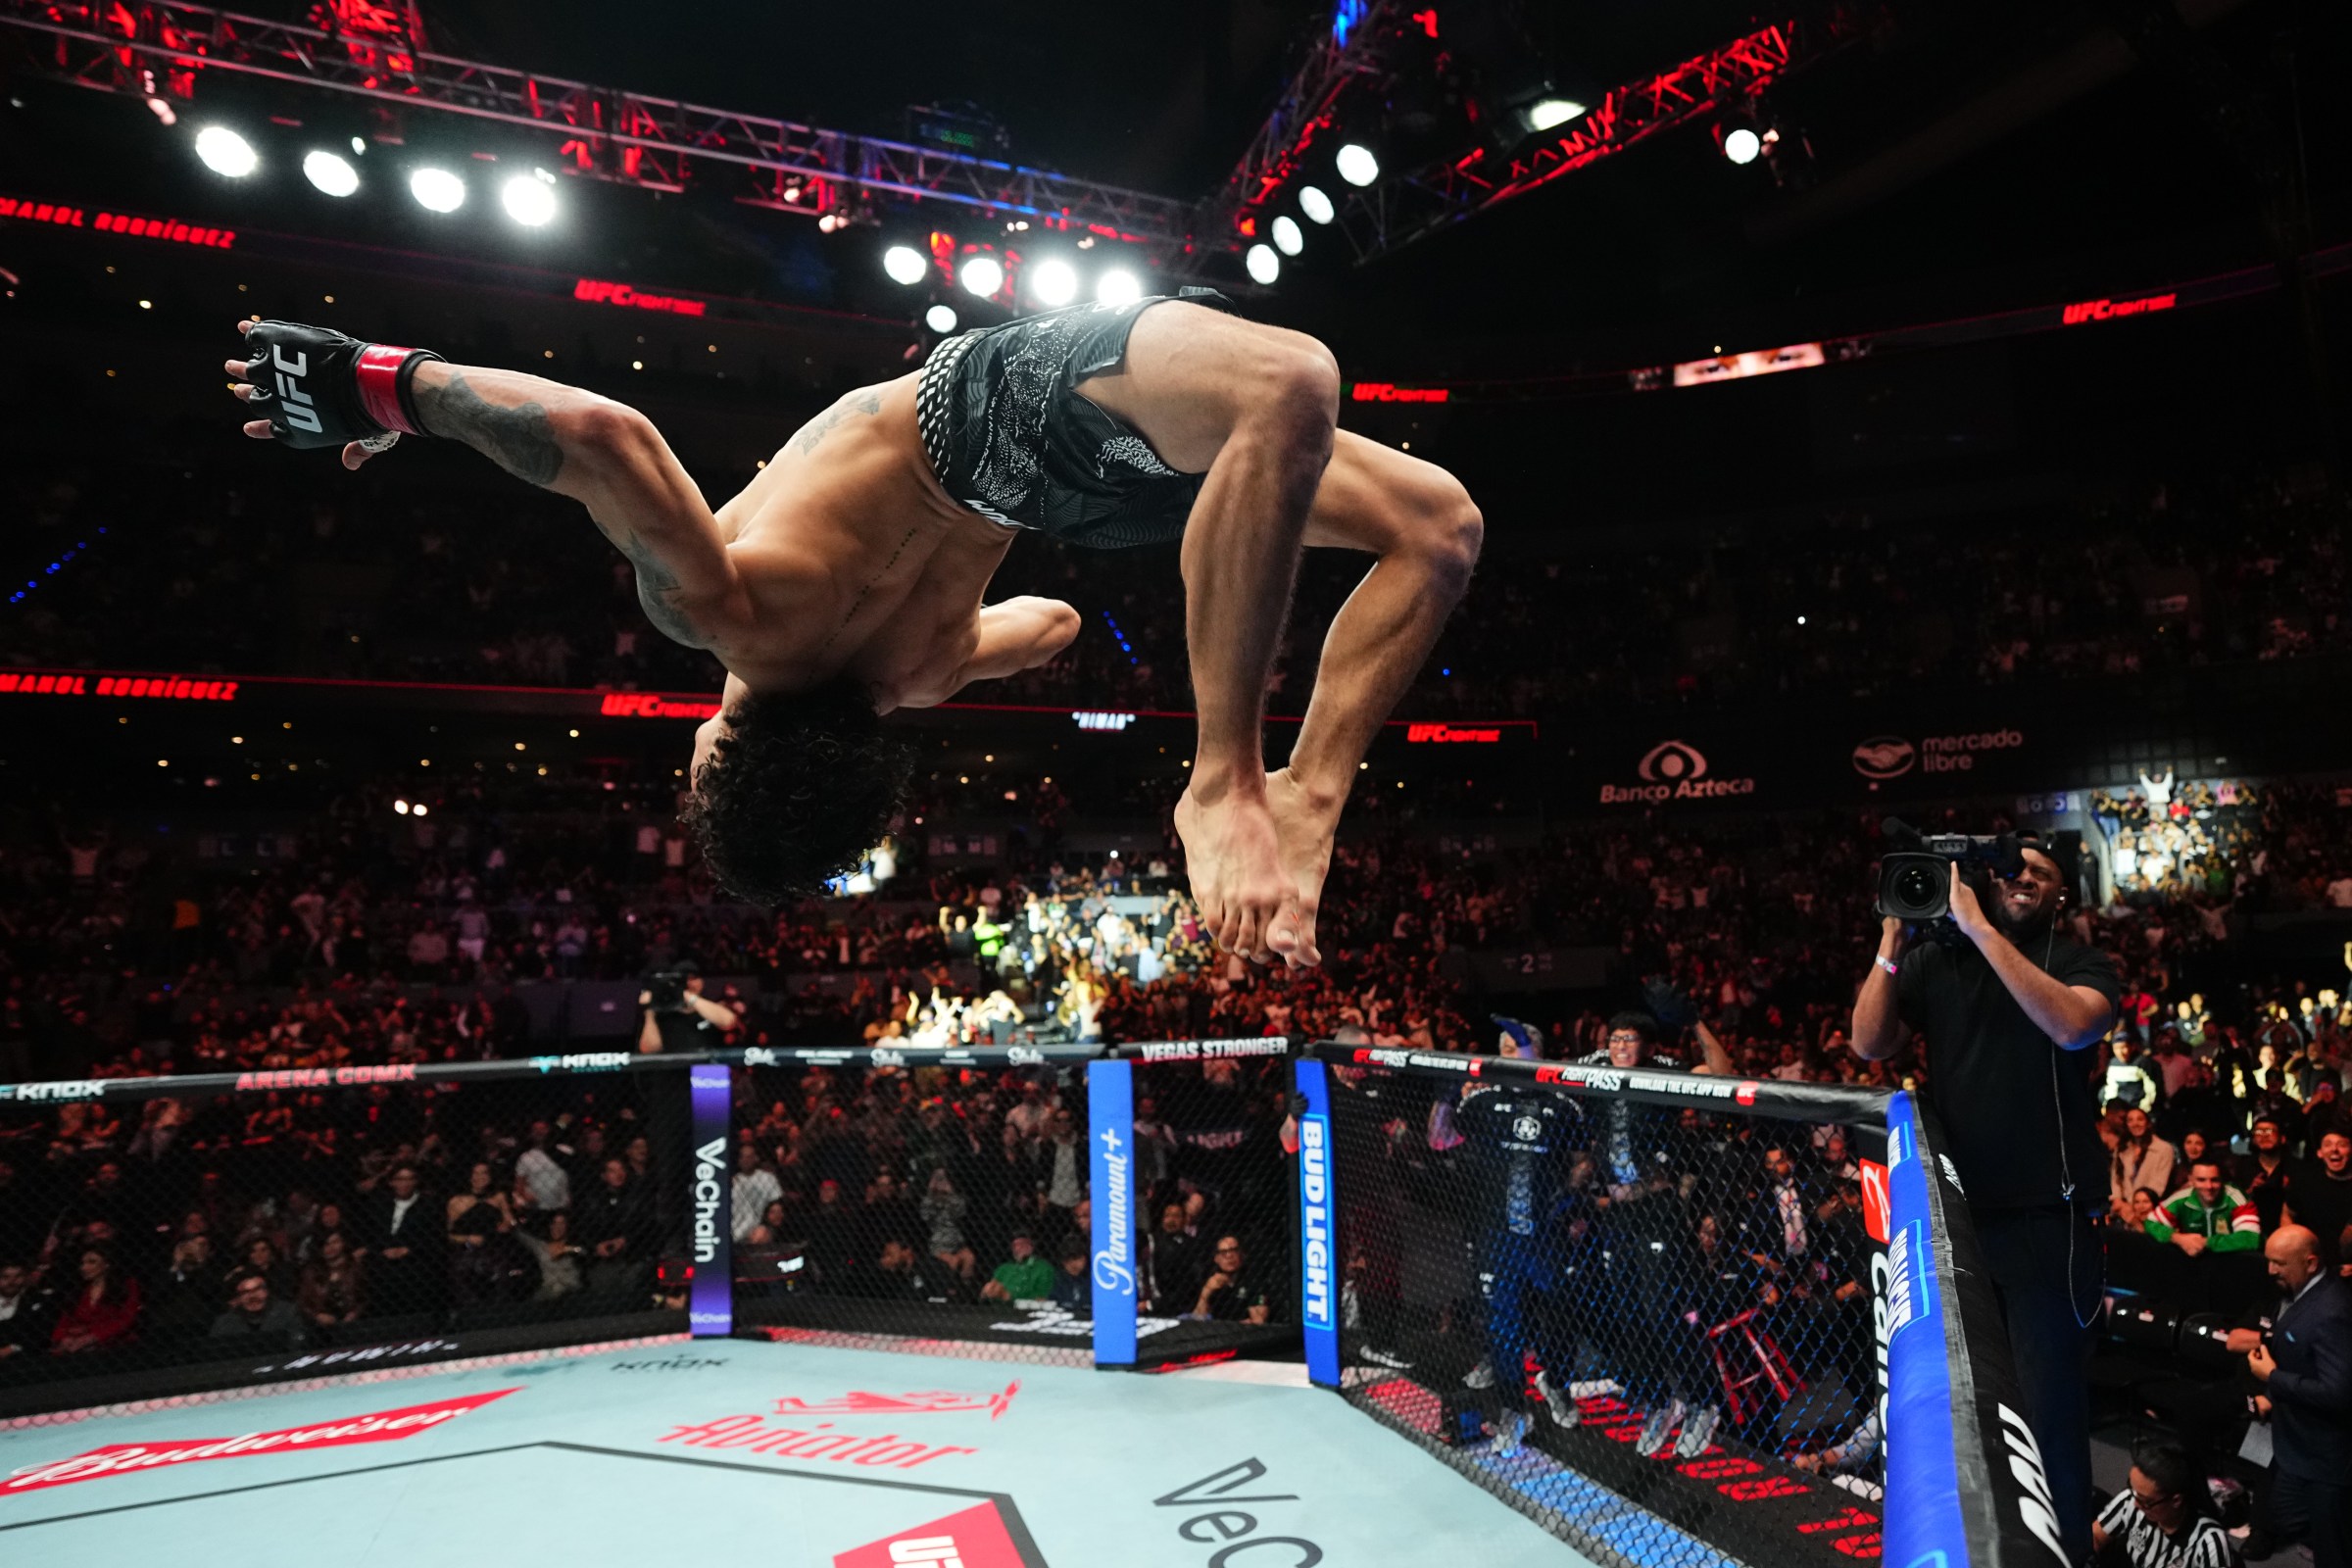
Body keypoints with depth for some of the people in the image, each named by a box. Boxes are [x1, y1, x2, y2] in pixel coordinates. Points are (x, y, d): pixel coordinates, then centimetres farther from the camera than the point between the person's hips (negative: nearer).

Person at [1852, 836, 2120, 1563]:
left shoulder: (2079, 962, 1)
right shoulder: (1935, 959, 5)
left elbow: (2072, 1026, -22)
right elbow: (1868, 1044, -4)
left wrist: (1982, 931, -22)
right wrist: (1892, 939, -10)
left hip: (2044, 1211, -3)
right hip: (1952, 1204, 3)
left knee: (2050, 1399, 2)